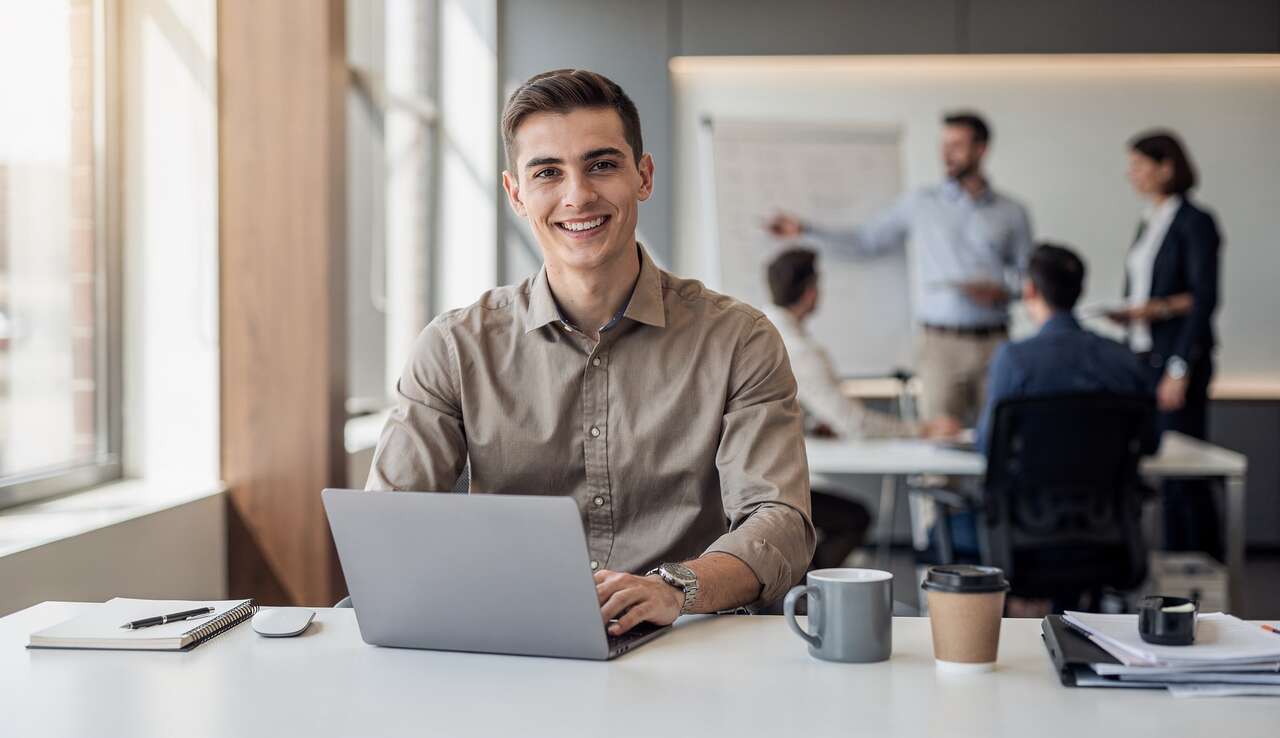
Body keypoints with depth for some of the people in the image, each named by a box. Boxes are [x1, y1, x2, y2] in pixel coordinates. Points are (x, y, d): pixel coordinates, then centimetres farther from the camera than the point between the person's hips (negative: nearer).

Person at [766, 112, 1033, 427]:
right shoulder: (920, 204, 11)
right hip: (941, 342, 0)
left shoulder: (1011, 213, 11)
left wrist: (1002, 290, -7)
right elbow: (865, 241, 13)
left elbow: (1027, 272, 13)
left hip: (993, 342, 1)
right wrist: (805, 229, 6)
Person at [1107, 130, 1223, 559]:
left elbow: (1204, 299, -14)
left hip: (1178, 359, -8)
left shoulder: (1195, 223, -9)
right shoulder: (1148, 224, 16)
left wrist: (1180, 371, -18)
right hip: (1143, 357, 8)